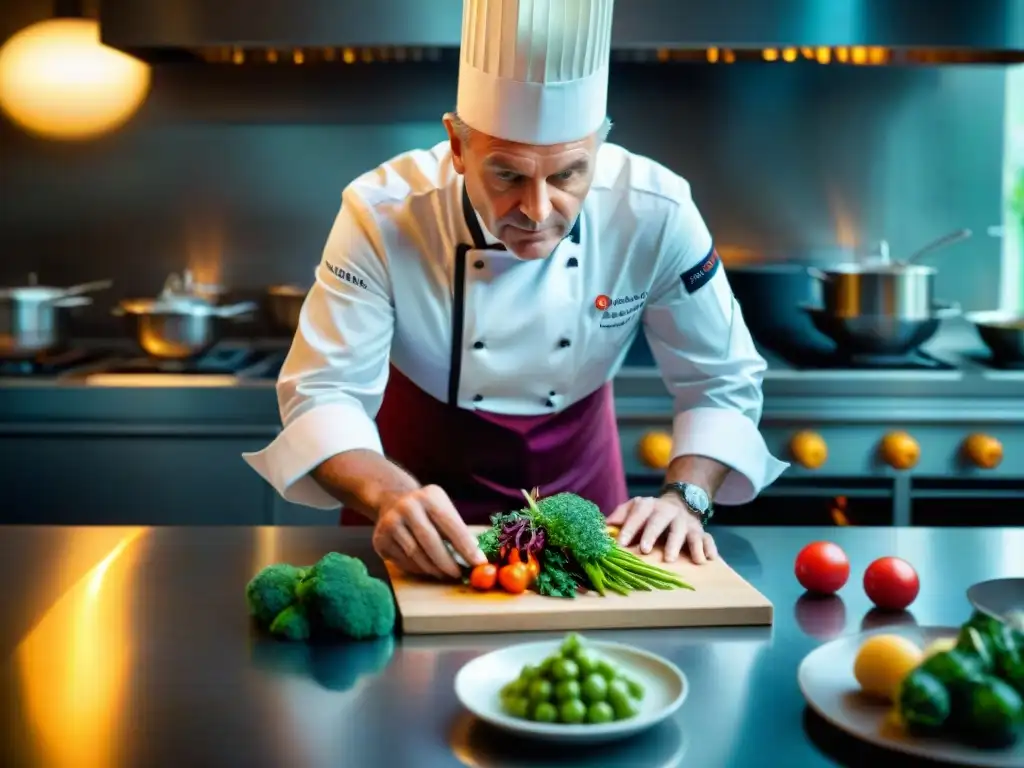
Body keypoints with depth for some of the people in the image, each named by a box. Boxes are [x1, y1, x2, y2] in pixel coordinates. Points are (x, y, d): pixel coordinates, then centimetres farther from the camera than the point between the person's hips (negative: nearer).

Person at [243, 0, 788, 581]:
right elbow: (324, 393, -24)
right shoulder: (383, 215, -27)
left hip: (578, 473, 2)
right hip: (423, 470, -1)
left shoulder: (657, 213, -23)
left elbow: (723, 383, -11)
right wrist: (388, 495, -43)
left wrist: (685, 498, -27)